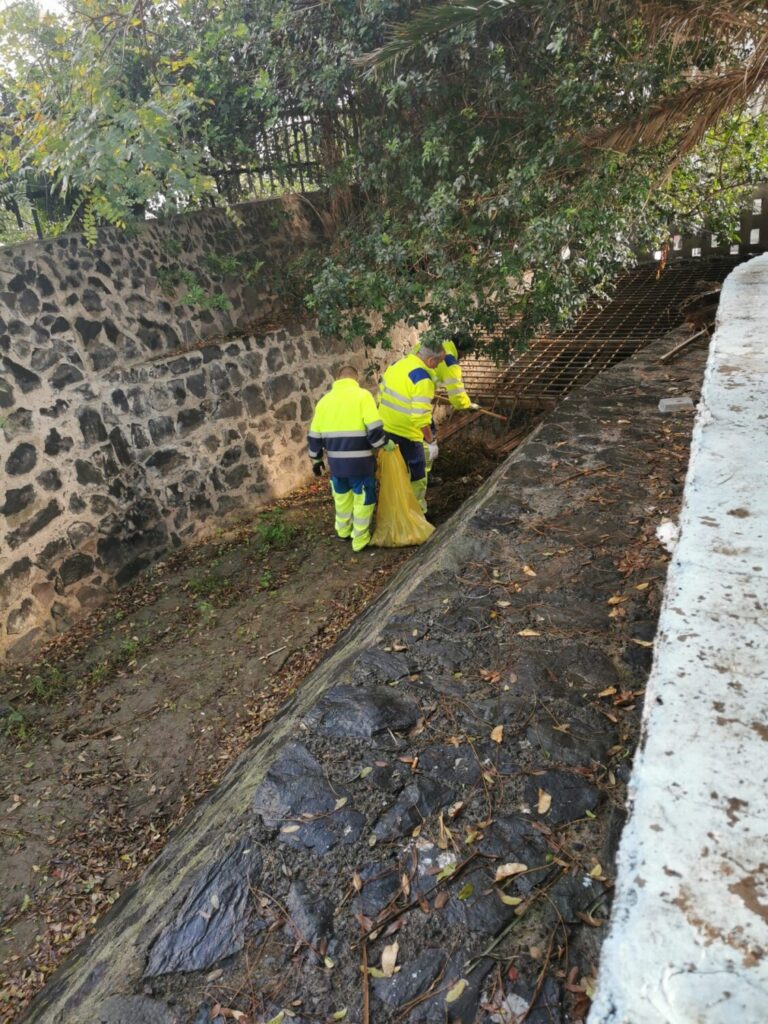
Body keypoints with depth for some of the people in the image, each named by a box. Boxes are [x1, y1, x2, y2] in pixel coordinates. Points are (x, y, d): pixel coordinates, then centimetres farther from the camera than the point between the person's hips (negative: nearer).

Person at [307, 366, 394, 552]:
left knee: (342, 497, 25)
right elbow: (374, 429, -17)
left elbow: (315, 436, 10)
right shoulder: (363, 395, -8)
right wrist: (386, 444, -1)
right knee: (363, 500, 12)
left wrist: (316, 460, 21)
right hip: (360, 462, -5)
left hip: (335, 461, 5)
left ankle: (343, 531, 43)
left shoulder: (324, 400, 7)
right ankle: (360, 540, 21)